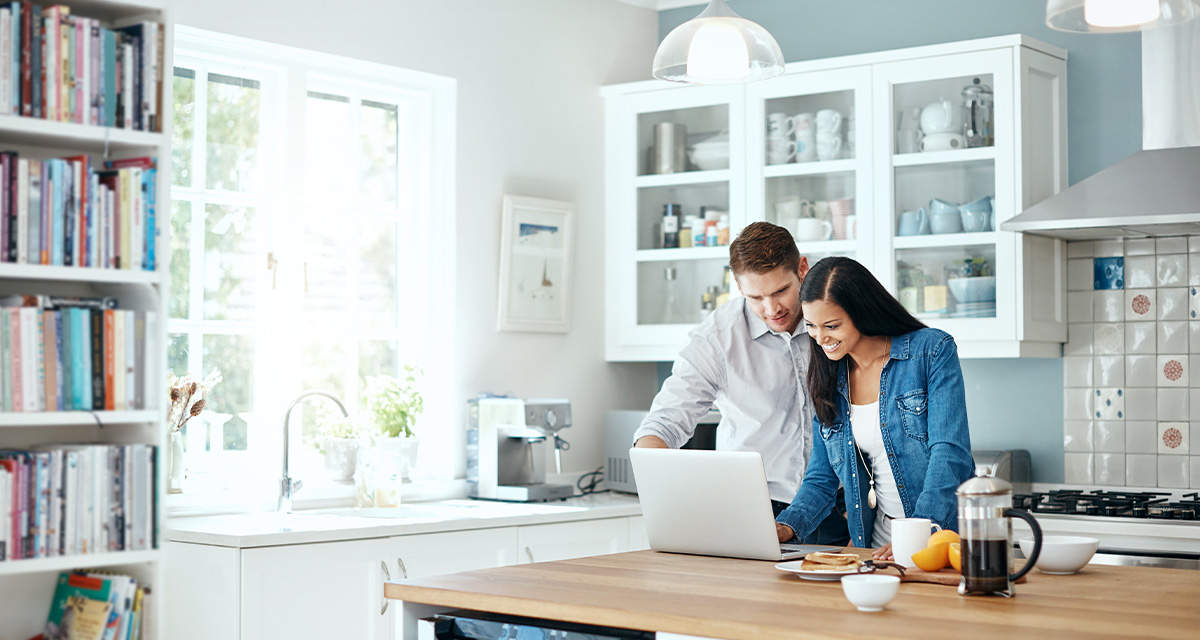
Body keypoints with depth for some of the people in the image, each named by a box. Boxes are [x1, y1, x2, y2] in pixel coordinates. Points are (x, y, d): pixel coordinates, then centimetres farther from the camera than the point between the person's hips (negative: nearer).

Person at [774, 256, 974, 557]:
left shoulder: (932, 351, -4)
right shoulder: (827, 380, 10)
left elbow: (950, 453, -12)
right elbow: (821, 478, 14)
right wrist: (786, 526, -5)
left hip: (946, 532, -4)